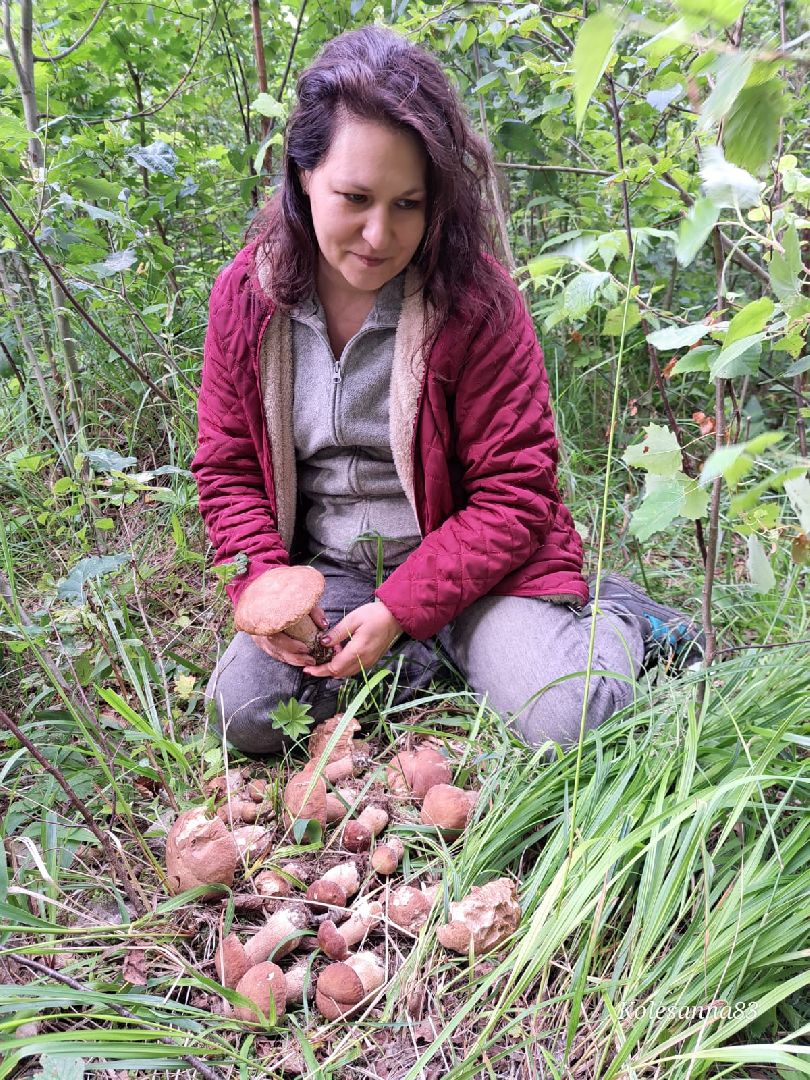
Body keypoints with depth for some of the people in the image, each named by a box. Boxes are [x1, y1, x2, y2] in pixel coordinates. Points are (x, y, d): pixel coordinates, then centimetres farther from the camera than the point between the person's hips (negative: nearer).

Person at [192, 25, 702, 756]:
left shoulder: (474, 300, -15)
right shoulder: (246, 296, -5)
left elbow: (513, 495, -13)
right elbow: (229, 469, 3)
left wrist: (400, 611, -20)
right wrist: (264, 586, -15)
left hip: (469, 563, -3)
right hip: (326, 571, 4)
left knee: (566, 723, -23)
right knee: (244, 710, -18)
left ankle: (614, 620, 11)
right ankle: (429, 658, 4)